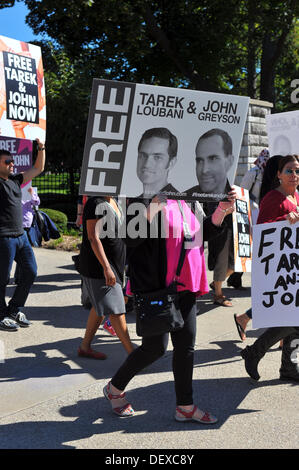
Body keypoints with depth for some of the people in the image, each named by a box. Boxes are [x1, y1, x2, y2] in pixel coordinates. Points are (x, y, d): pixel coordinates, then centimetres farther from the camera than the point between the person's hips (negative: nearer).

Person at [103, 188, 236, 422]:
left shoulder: (183, 201, 13)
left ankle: (185, 406, 23)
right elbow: (131, 238, -21)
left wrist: (221, 211, 6)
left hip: (184, 286, 7)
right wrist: (155, 204, -30)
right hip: (154, 286, -7)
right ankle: (115, 388, 23)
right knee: (155, 347, -1)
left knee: (186, 345, 10)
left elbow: (202, 233, 22)